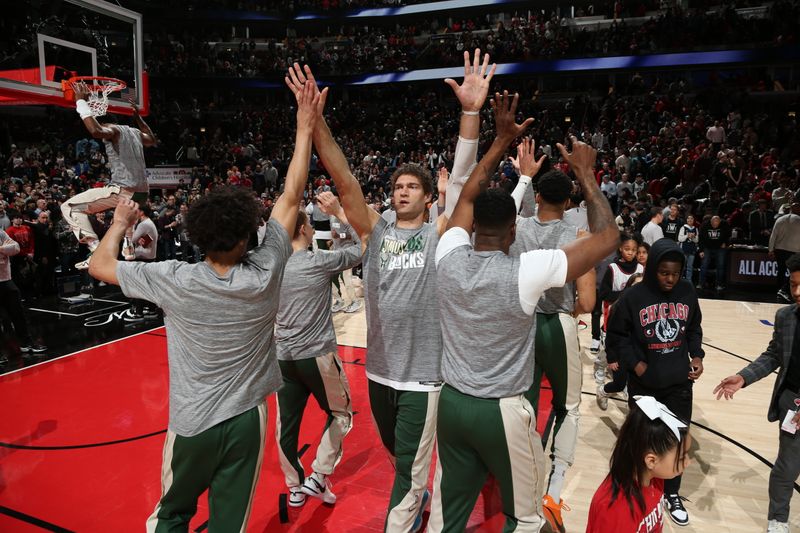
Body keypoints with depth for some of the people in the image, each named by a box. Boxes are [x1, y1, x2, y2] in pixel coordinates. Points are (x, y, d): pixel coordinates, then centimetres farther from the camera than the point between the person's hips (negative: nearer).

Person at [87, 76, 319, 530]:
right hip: (247, 418, 0)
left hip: (192, 422, 0)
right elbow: (291, 197, -9)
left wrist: (119, 223, 17)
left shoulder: (175, 281, -18)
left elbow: (100, 266, -2)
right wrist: (306, 126, -4)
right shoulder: (264, 276, -16)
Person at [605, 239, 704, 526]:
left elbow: (694, 329, 11)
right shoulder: (633, 296, -16)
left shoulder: (687, 292, -4)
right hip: (644, 383, -3)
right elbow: (616, 336, -6)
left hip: (680, 382, 3)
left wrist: (696, 355, -2)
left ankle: (672, 494, 34)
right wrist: (634, 363, -14)